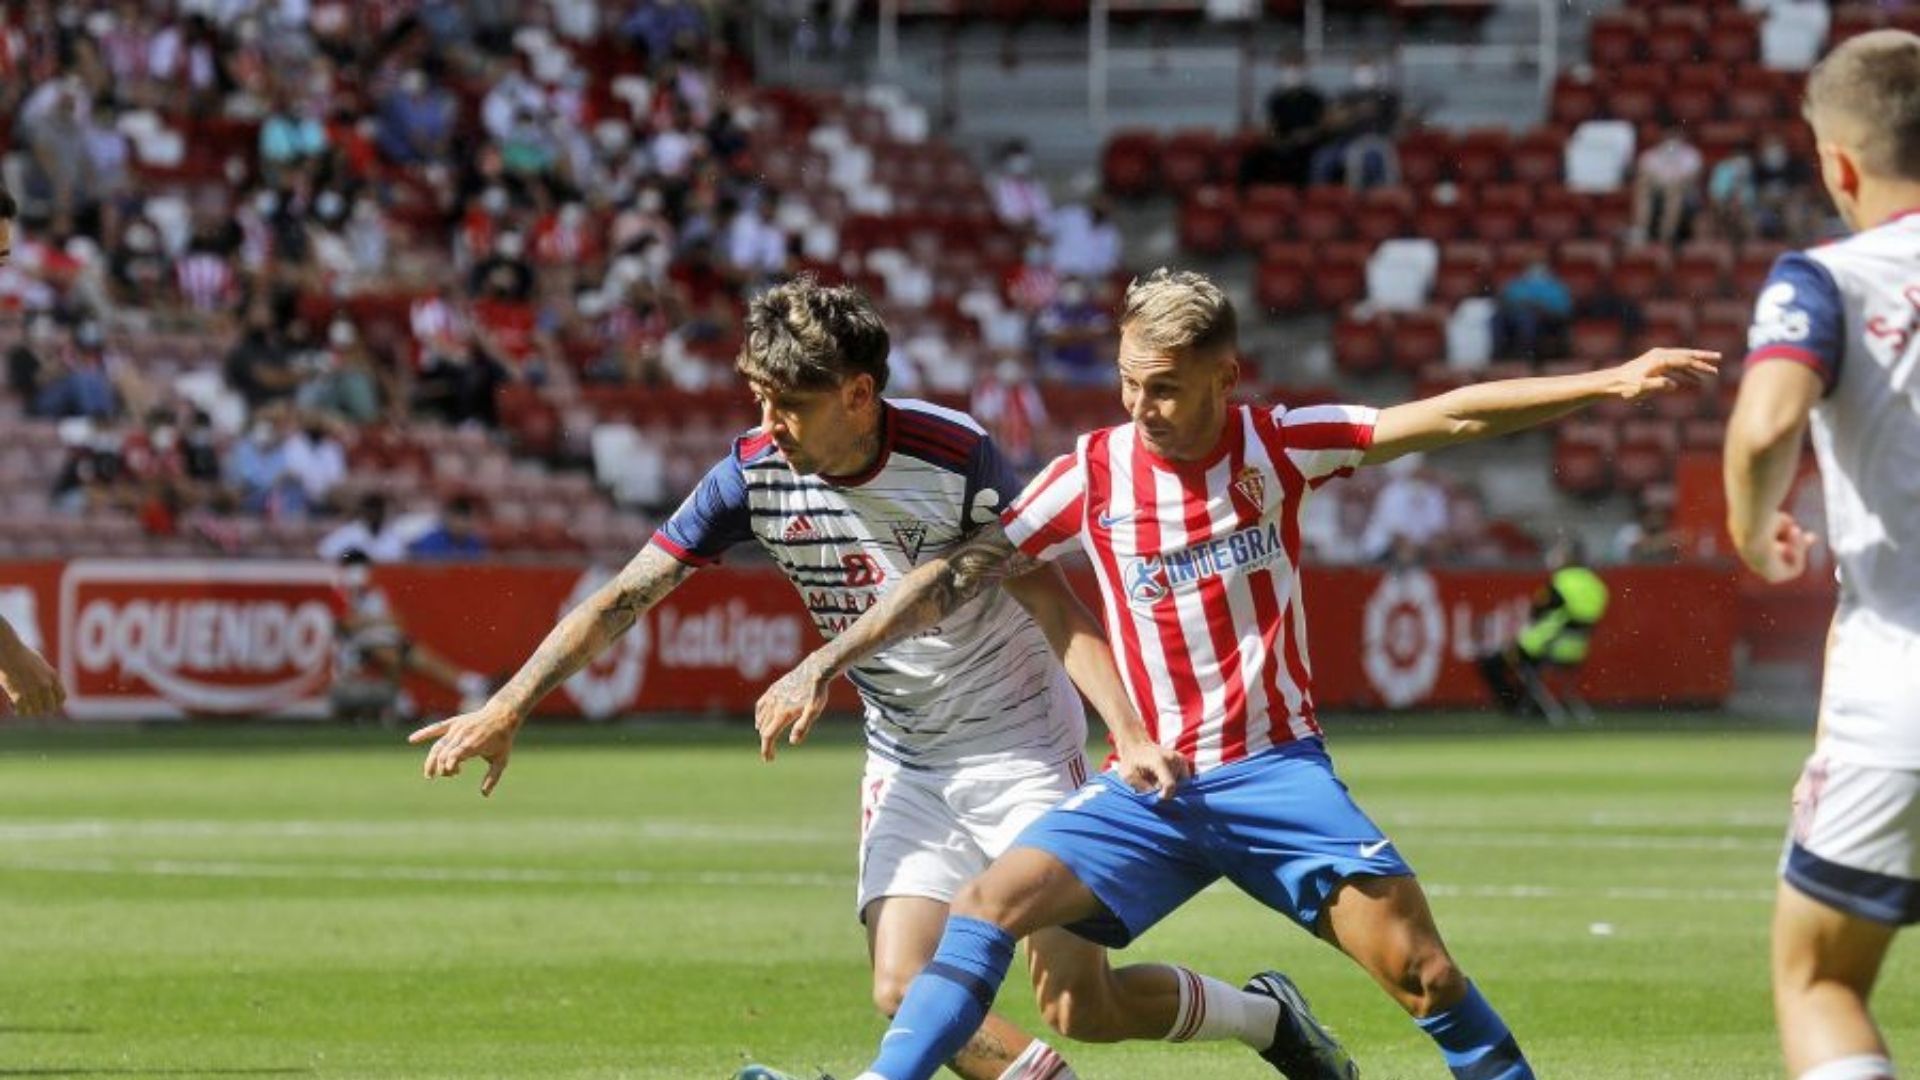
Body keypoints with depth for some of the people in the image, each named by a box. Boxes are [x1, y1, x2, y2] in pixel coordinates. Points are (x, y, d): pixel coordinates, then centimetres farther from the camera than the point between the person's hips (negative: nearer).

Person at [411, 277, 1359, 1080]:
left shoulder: (954, 457, -21)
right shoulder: (756, 476, -10)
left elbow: (1051, 604, -16)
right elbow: (624, 599, -7)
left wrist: (1129, 735, -27)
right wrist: (506, 711, -13)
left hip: (1017, 744, -4)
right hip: (904, 763, 4)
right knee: (906, 991, -14)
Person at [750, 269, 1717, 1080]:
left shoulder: (1277, 447, -4)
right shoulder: (1093, 475, -1)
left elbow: (1452, 418, -9)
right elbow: (960, 574, 1)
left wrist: (1607, 384, -17)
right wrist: (827, 662, -6)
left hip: (1275, 769, -1)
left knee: (1420, 971, -13)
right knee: (991, 904, -17)